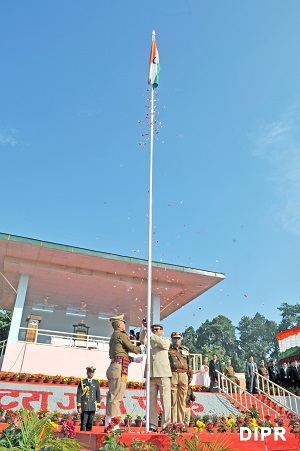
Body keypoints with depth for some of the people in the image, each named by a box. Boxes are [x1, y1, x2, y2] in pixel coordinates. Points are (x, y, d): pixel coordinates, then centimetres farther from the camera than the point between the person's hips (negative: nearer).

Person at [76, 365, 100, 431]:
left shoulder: (96, 383, 10)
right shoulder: (82, 382, 0)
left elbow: (98, 394, 11)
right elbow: (78, 395, -2)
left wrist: (98, 405, 6)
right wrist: (79, 406, -7)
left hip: (92, 406, 3)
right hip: (84, 406, -3)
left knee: (90, 423, 6)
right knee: (83, 423, -3)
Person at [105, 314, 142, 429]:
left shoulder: (113, 337, 23)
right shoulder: (121, 335, -6)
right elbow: (133, 348, -5)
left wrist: (134, 359, 22)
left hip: (114, 366, 10)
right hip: (120, 368, -10)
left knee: (112, 395, 10)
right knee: (116, 395, -10)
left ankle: (108, 423, 14)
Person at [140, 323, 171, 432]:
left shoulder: (166, 340, 11)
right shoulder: (149, 341, 18)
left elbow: (163, 344, -11)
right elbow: (142, 340, -3)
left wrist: (151, 334, -15)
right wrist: (144, 328, -18)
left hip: (163, 374, -3)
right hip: (151, 374, 3)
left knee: (165, 401, -5)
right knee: (151, 401, 4)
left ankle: (166, 425, 1)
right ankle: (153, 426, 10)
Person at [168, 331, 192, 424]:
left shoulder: (186, 350, 18)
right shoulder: (168, 350, 8)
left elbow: (189, 364, 20)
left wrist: (190, 376, 14)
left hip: (183, 376, 3)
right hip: (172, 375, -3)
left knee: (182, 400, 5)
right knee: (172, 400, -3)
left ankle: (181, 422, 12)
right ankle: (173, 422, 3)